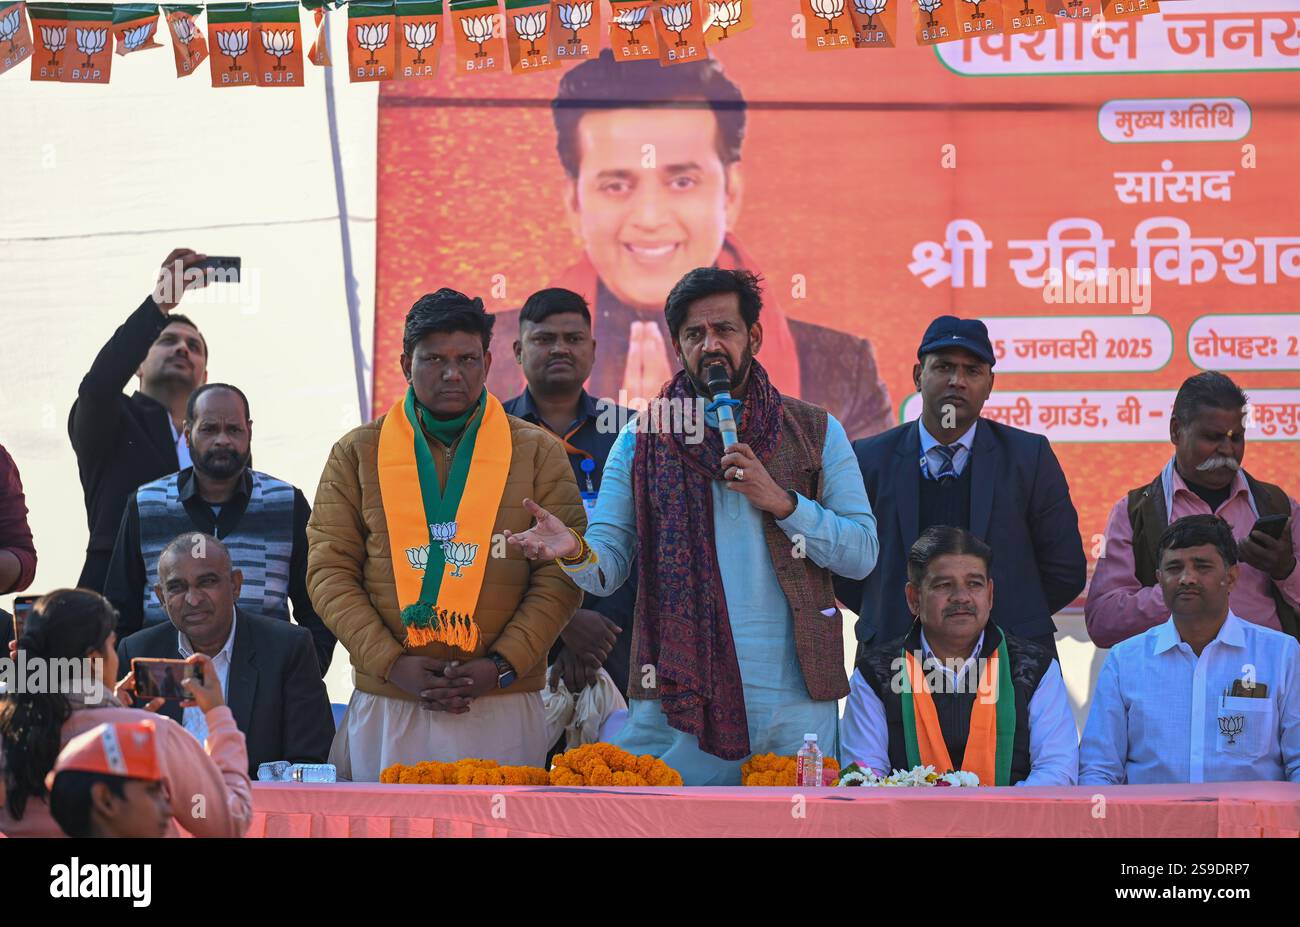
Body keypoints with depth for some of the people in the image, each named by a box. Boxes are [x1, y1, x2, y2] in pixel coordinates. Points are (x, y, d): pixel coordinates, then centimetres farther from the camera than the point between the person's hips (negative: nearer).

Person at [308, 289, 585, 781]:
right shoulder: (357, 453, 8)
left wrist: (502, 665, -10)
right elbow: (329, 571, 4)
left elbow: (560, 577, 2)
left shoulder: (538, 453, 7)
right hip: (384, 707, 1)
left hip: (503, 708, 0)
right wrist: (391, 663, -8)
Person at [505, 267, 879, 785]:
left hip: (795, 700, 1)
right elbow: (609, 565, 2)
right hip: (679, 698, 0)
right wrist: (574, 552, -21)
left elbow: (862, 553, 2)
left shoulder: (816, 432, 9)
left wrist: (782, 502, -10)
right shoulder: (642, 438, 8)